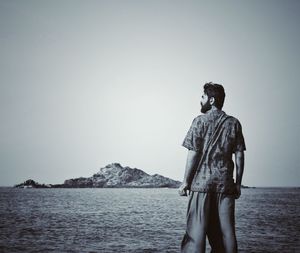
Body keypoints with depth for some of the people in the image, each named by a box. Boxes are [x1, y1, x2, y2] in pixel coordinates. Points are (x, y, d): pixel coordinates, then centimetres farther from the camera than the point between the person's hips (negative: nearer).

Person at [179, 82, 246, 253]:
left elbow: (193, 154, -6)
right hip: (226, 184, 3)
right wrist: (238, 183, 11)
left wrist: (185, 182, -1)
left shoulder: (200, 121, -2)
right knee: (226, 230, 7)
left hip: (202, 182, -3)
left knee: (196, 230, 0)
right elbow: (239, 156, 5)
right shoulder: (233, 123, 8)